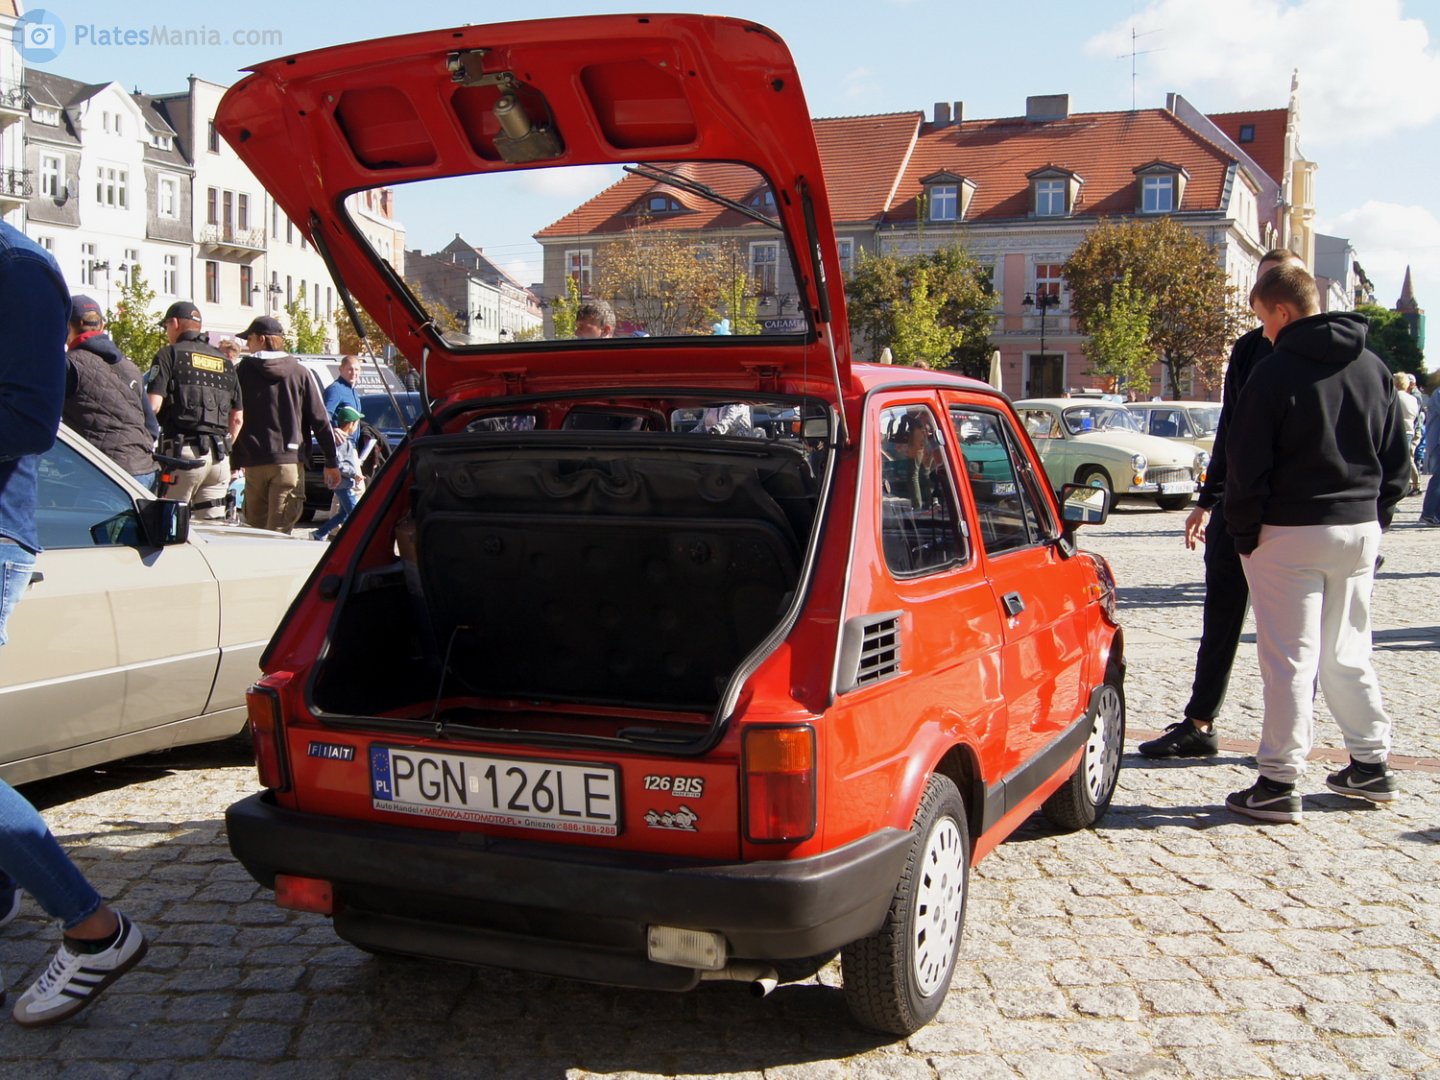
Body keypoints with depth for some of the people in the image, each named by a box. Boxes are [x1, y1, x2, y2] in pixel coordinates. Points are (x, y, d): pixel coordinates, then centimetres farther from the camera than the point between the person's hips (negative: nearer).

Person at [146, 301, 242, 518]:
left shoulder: (170, 354, 0)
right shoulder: (225, 363, 19)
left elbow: (153, 405, -11)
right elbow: (237, 417, 18)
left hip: (184, 452, -6)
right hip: (219, 458, 6)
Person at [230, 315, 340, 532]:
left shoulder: (241, 372, 3)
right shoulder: (299, 373, 5)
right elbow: (319, 419, 4)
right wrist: (331, 463, 9)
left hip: (253, 464, 1)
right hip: (290, 460, 0)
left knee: (256, 528, 13)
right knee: (279, 532, -6)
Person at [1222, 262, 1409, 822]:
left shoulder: (1275, 372, -12)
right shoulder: (1373, 368, 8)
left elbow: (1246, 465, -12)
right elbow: (1396, 460, 12)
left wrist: (1244, 533, -2)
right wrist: (1373, 517, 17)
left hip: (1291, 533, -6)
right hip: (1359, 530, 6)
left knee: (1289, 660, -2)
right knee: (1348, 653, 18)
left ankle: (1278, 784, 0)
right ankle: (1371, 765, 25)